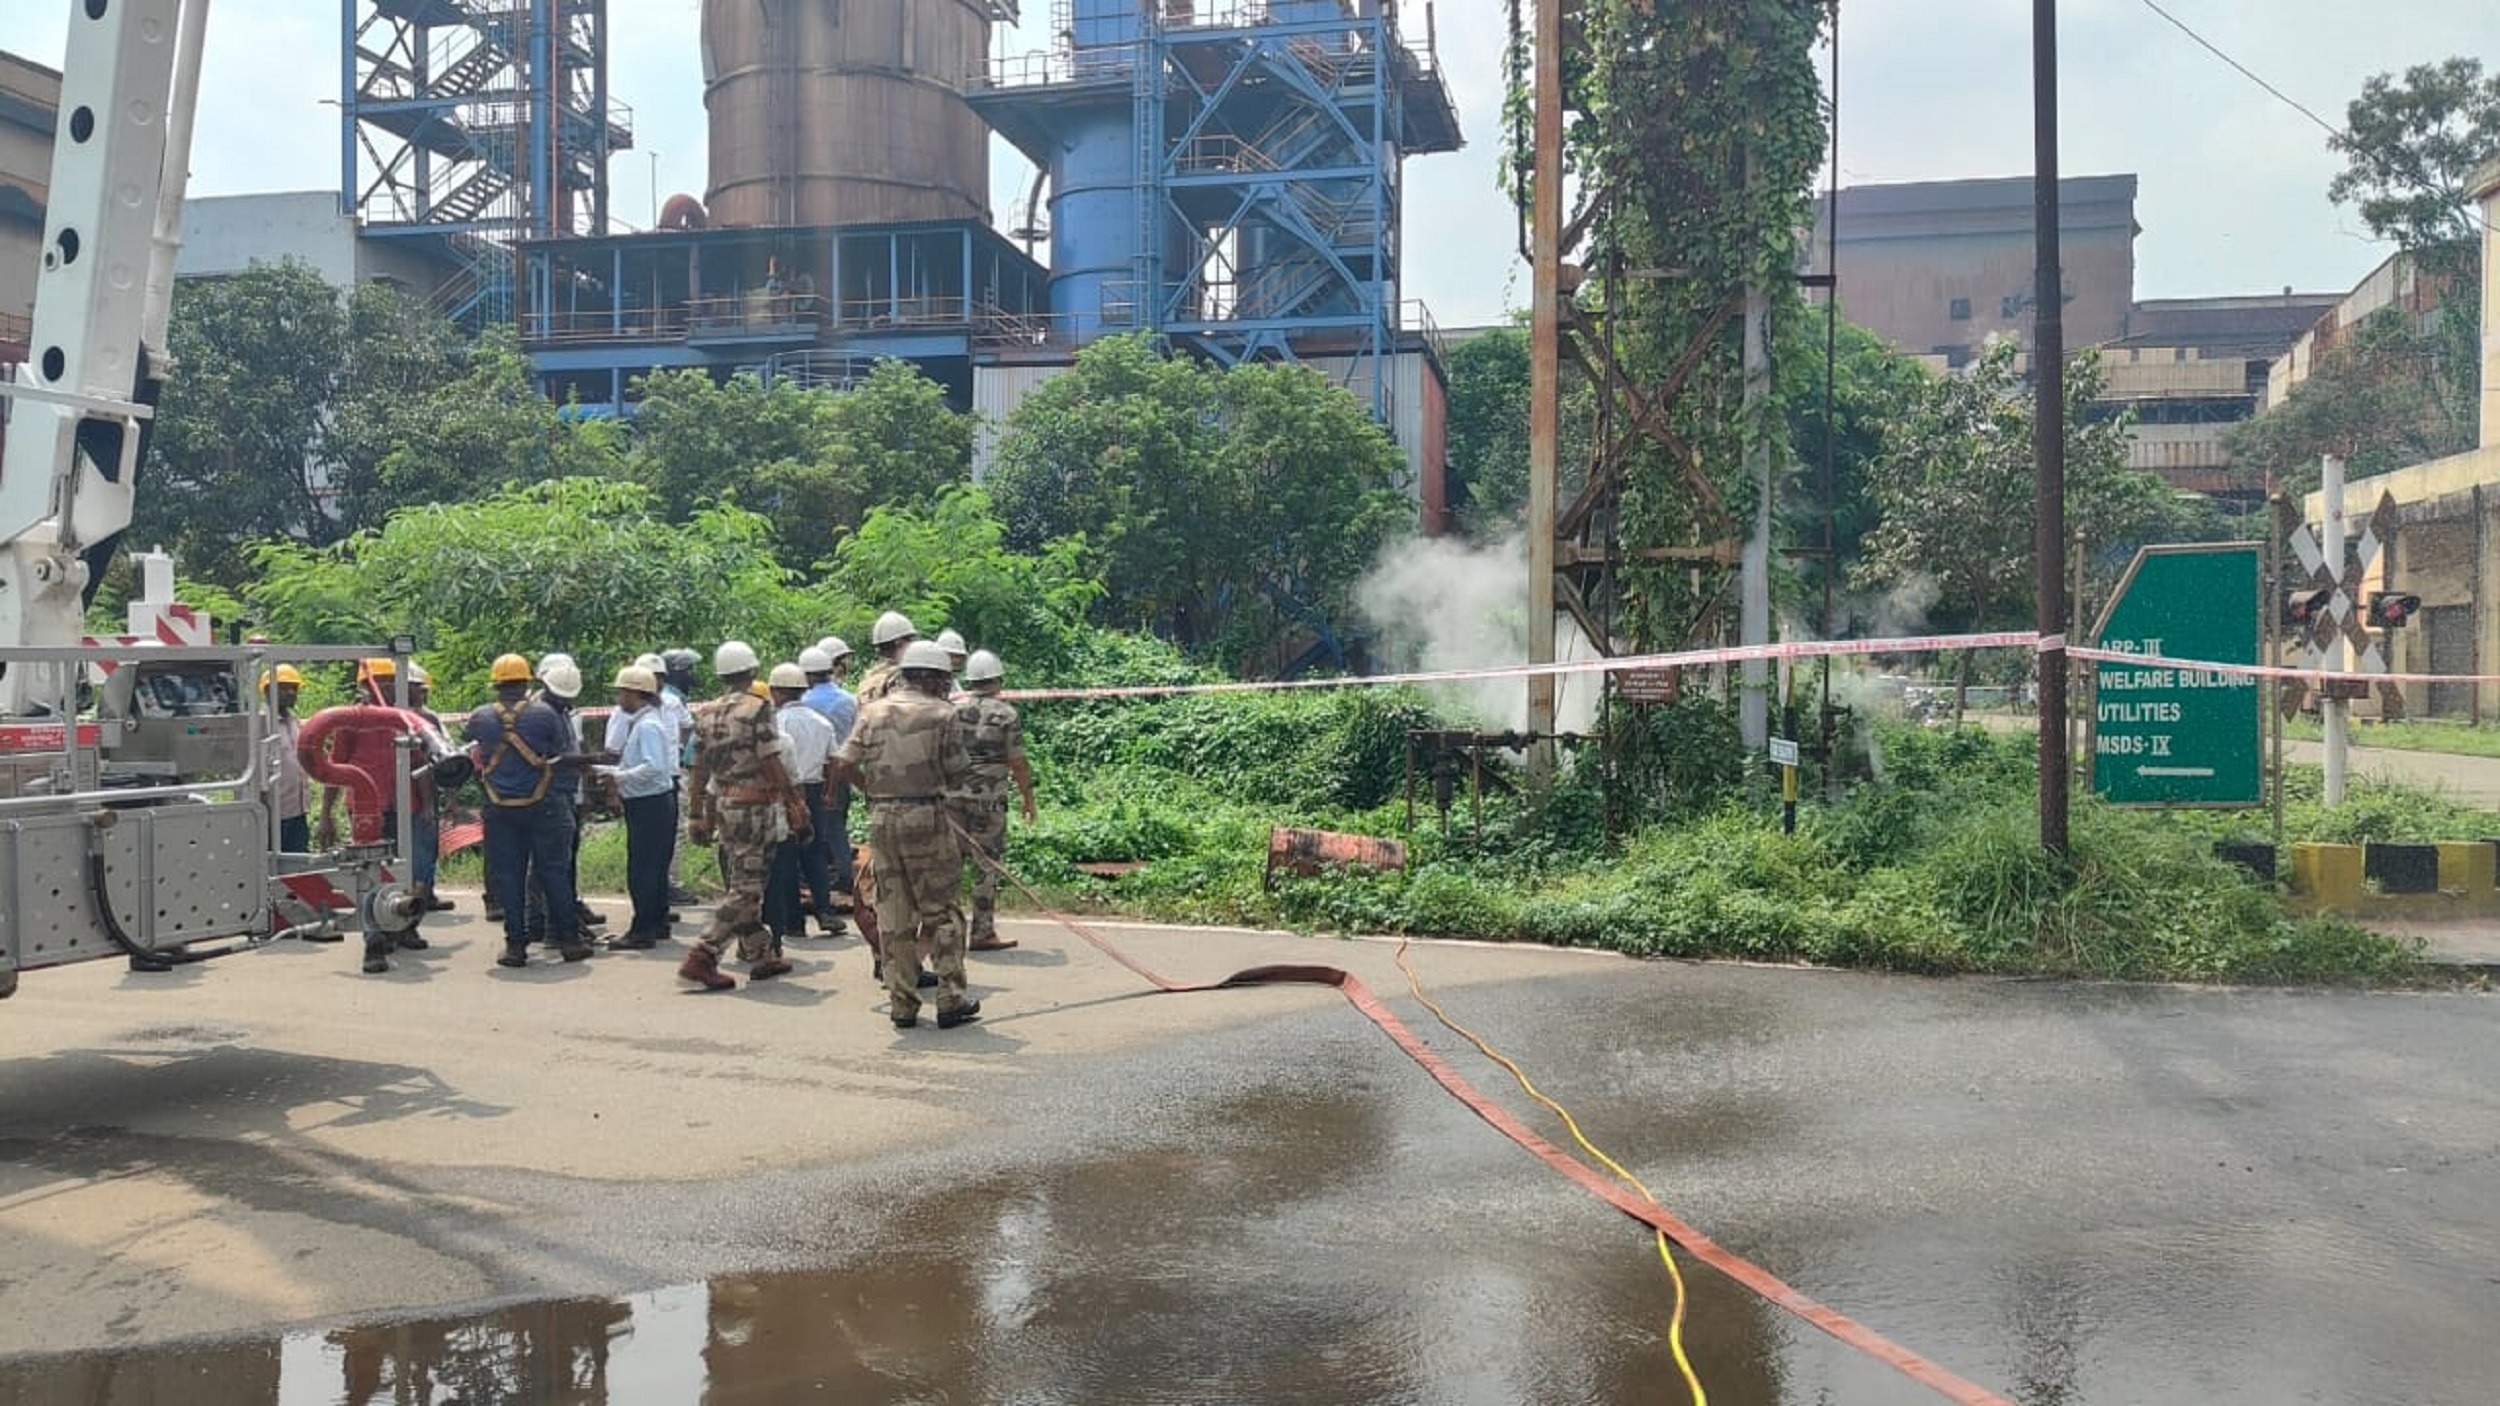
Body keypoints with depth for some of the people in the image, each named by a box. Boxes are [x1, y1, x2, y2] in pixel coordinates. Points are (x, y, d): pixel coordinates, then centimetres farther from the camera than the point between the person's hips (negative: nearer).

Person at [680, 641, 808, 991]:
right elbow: (771, 764, -14)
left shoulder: (705, 713, 8)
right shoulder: (757, 709, -11)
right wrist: (795, 802, -8)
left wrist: (698, 815, 15)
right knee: (745, 887, -5)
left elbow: (698, 769, 9)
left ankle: (760, 956, 23)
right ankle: (702, 958, -12)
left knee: (743, 882, 16)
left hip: (721, 804, 8)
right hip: (753, 804, -8)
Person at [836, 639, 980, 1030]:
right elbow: (957, 777, -2)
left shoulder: (873, 712, 7)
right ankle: (950, 1001, 6)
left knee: (893, 916, 10)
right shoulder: (941, 715, -4)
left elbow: (846, 766, 3)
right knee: (941, 912, 6)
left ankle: (902, 1005, 13)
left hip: (882, 819, 4)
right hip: (925, 816, -4)